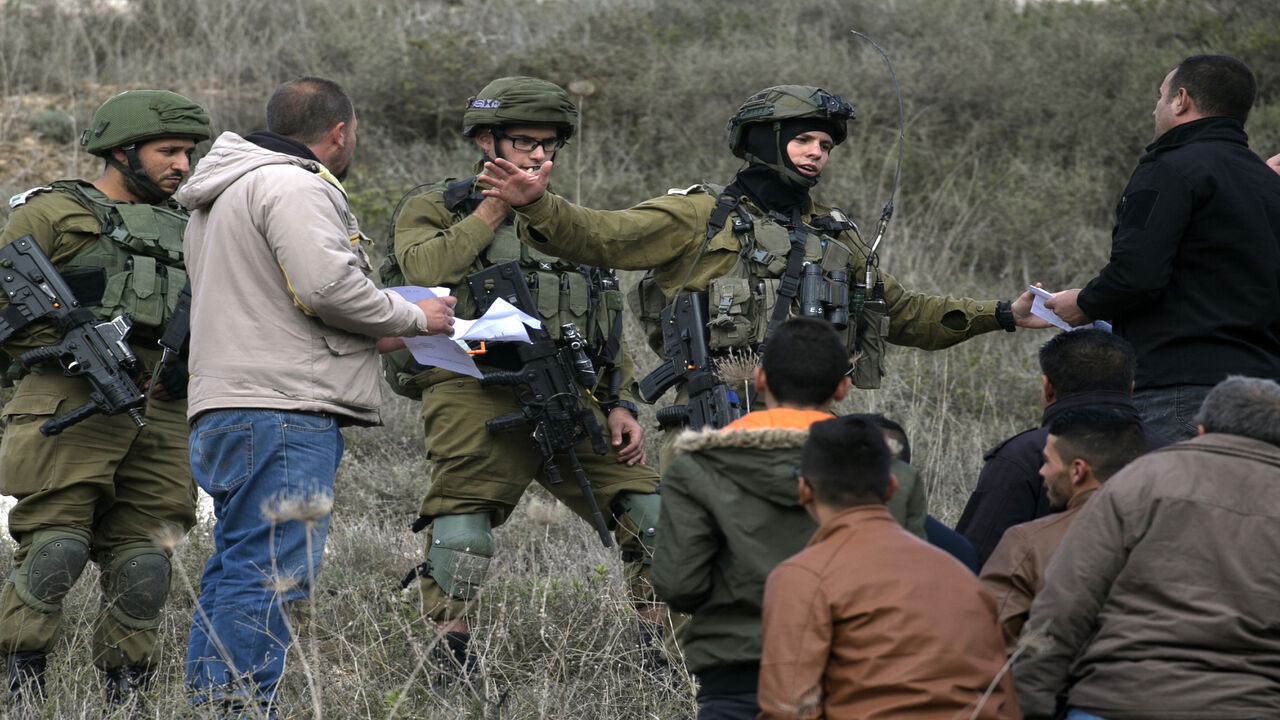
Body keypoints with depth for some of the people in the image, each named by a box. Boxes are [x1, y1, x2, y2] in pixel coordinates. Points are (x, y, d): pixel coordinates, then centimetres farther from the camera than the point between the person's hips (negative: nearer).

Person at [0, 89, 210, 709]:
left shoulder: (184, 230, 24)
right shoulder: (54, 212, 6)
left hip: (159, 416, 5)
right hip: (72, 406, -5)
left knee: (143, 567, 1)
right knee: (55, 552, -13)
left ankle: (127, 698, 10)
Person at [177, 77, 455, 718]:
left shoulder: (220, 195, 25)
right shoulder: (294, 187, -8)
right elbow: (328, 286, -18)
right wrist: (414, 317, -3)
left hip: (229, 410, 11)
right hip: (282, 408, -11)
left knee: (236, 570, 12)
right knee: (270, 574, -12)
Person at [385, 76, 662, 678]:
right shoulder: (435, 209, 10)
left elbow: (609, 325, 27)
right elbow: (424, 271, -13)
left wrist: (620, 404, 13)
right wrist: (494, 206, -8)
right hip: (477, 397, -5)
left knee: (650, 511, 2)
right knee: (462, 524, -19)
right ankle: (448, 665, -15)